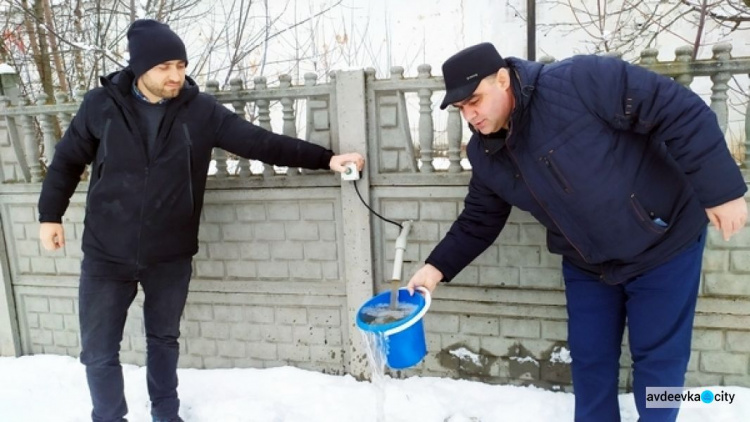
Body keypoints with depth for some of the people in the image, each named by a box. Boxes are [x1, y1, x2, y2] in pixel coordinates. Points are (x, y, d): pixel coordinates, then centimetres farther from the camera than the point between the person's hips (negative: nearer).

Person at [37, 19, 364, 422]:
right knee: (99, 350, 7)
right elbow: (67, 159, 6)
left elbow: (261, 142, -9)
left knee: (164, 339, 18)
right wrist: (50, 214, 6)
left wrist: (325, 158, -14)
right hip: (106, 255, 0)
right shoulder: (101, 104, -7)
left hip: (170, 256, 1)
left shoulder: (201, 110, -7)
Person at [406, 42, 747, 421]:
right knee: (589, 357, 14)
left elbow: (681, 112, -25)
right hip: (586, 264, 5)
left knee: (657, 355, 8)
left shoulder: (580, 81, -27)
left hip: (663, 242, -5)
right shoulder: (485, 155, -6)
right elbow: (479, 220, 6)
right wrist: (439, 266, -6)